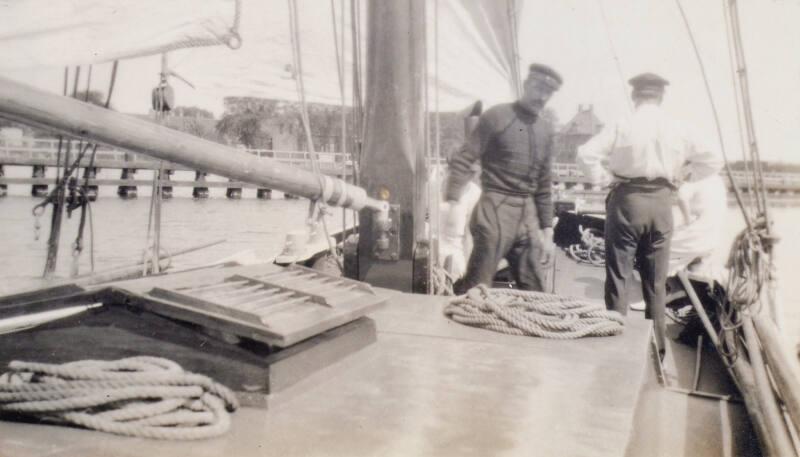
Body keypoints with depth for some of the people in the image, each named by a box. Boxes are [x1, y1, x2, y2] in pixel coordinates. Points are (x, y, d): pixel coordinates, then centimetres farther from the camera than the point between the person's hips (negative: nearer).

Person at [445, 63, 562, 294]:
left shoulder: (546, 130, 14)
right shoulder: (497, 116, -3)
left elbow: (543, 186, 18)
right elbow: (463, 160, -9)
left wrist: (547, 230, 14)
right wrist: (451, 202, -22)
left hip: (528, 215, 6)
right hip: (496, 210, -6)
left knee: (534, 292, 9)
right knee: (475, 289, -6)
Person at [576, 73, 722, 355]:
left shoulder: (622, 127, -7)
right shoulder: (676, 131, 1)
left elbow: (586, 154, -15)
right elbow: (712, 162, 6)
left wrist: (606, 178, -3)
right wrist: (680, 177, 11)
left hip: (627, 200, -3)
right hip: (661, 202, 3)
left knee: (619, 276, 5)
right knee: (656, 281, 13)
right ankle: (657, 345, 21)